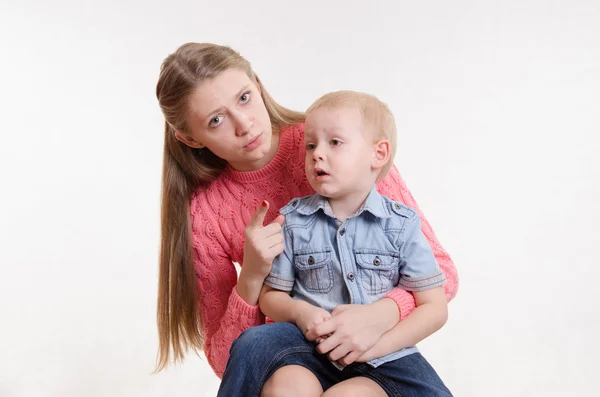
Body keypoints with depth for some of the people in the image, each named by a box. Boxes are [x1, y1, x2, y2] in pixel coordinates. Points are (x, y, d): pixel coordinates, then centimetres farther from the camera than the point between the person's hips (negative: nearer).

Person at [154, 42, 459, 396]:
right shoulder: (203, 211, -7)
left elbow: (439, 268, -10)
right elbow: (223, 359, -3)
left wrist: (381, 315, -31)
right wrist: (251, 278, -22)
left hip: (373, 342, -1)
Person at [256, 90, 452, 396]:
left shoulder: (401, 225, -1)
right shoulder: (294, 221, 4)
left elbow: (434, 307, -2)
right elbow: (270, 296, 10)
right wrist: (299, 311, -13)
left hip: (384, 355, 0)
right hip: (314, 351, 1)